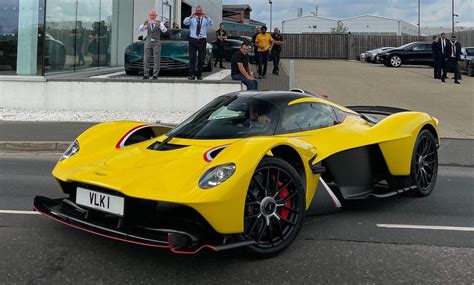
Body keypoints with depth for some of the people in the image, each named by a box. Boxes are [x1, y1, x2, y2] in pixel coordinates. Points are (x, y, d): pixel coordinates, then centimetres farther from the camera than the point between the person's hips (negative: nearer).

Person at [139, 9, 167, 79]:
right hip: (148, 42, 2)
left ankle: (155, 75, -1)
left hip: (156, 42, -2)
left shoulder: (159, 23, 2)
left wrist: (159, 25, -32)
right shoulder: (147, 23, 9)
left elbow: (164, 30, -14)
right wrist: (144, 24, -23)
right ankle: (146, 75, 2)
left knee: (156, 60, -4)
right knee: (146, 59, -2)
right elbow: (141, 29, -3)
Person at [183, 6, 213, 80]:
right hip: (193, 40, -1)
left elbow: (210, 24, -14)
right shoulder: (192, 19, 4)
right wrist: (191, 16, -28)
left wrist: (206, 16, -28)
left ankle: (199, 75, 15)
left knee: (201, 58, 5)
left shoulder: (205, 19, 6)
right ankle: (191, 74, -5)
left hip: (202, 40, 1)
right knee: (192, 58, -5)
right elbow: (185, 22, -14)